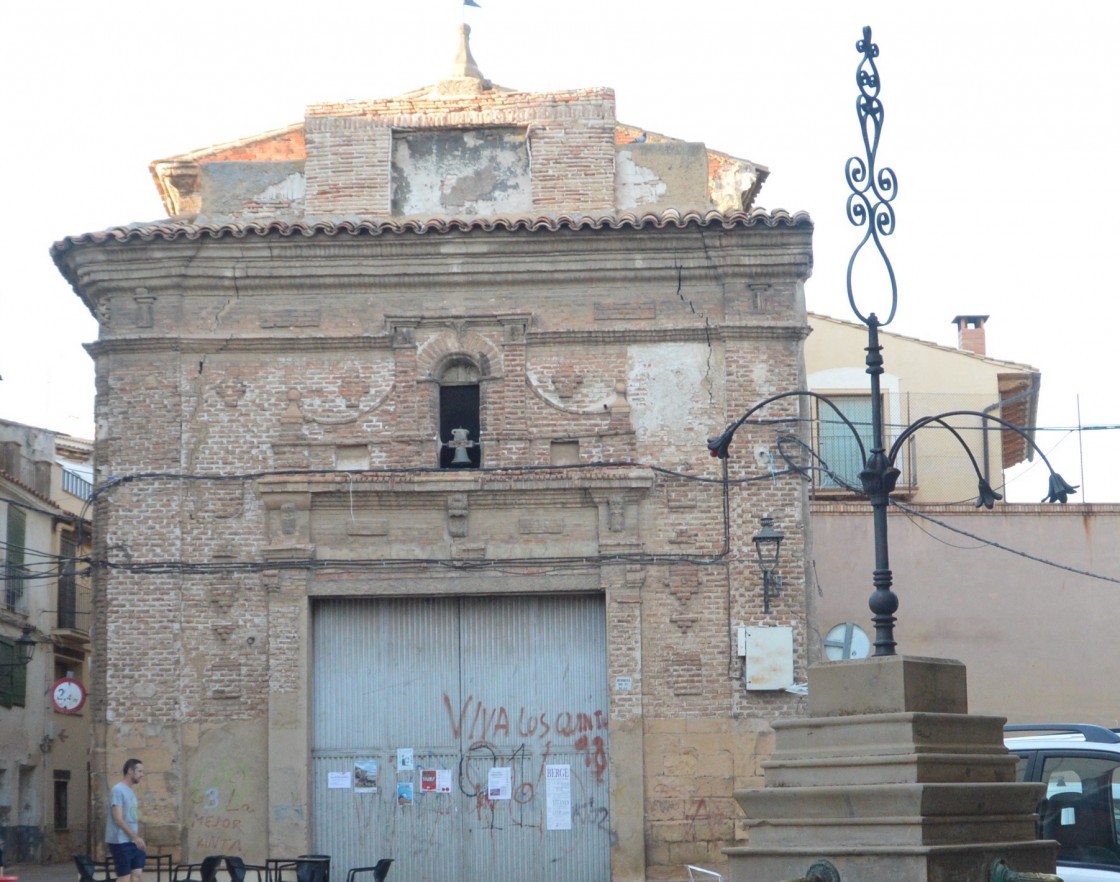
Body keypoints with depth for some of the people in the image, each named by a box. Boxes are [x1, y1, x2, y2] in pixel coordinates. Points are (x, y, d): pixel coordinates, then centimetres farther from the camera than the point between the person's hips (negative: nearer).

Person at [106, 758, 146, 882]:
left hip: (133, 842, 9)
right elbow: (118, 819, -19)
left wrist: (137, 838, 10)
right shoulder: (118, 790, -13)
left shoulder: (130, 791, 15)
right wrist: (136, 837, -21)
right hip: (120, 841, -9)